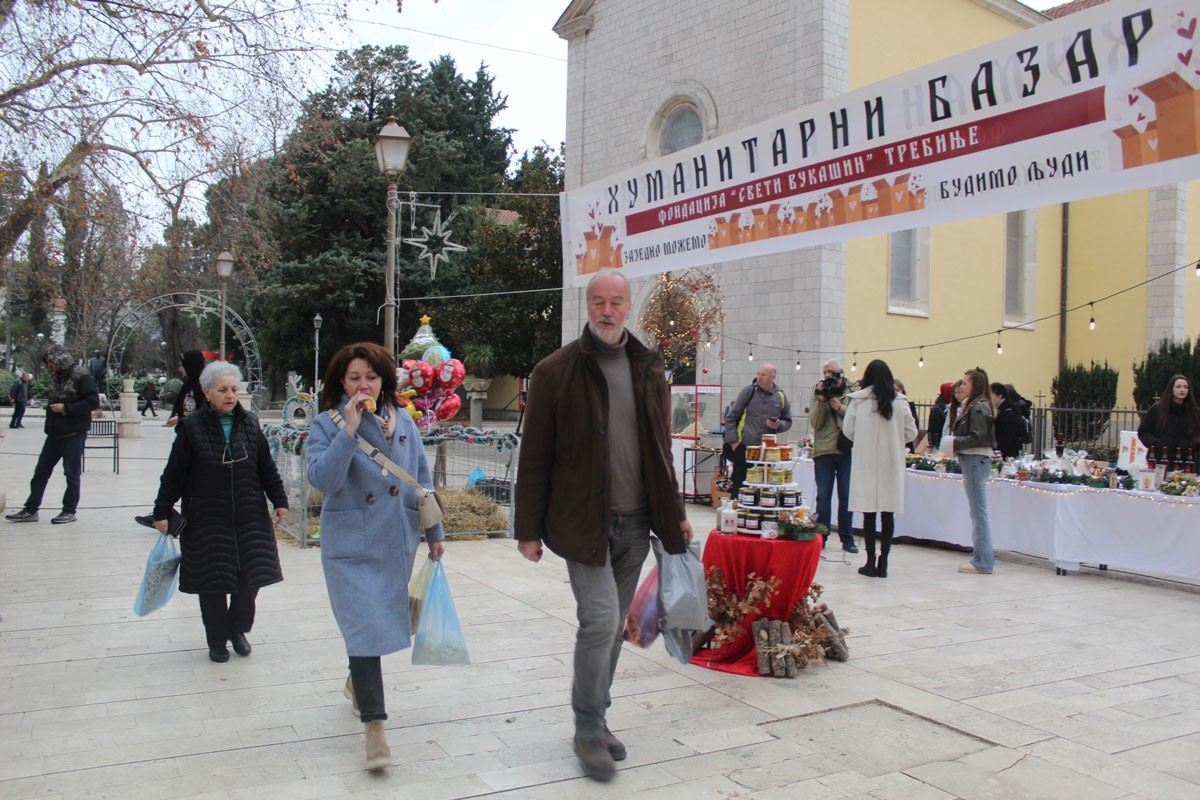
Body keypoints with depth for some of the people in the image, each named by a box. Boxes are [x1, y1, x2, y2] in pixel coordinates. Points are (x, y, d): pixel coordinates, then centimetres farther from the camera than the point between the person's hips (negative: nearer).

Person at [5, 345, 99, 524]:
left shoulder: (81, 376, -12)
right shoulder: (56, 376, 12)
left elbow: (93, 402, -18)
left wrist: (66, 408, -20)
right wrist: (52, 405, 7)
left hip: (74, 434, -8)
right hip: (55, 433, 8)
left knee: (72, 474, 2)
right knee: (41, 471, 10)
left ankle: (69, 511, 12)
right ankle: (30, 510, 18)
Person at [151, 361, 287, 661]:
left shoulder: (250, 424, 3)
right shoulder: (192, 428, -6)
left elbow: (267, 467, 8)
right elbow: (173, 474, -2)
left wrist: (279, 500, 4)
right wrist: (162, 512, -2)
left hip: (249, 516, 2)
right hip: (207, 519, -2)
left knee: (250, 575, 1)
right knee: (212, 581, 5)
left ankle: (238, 628, 26)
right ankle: (217, 640, 22)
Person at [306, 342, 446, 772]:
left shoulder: (403, 422, 5)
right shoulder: (327, 425, -4)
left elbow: (422, 480, 12)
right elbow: (322, 480, -19)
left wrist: (434, 532, 13)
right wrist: (349, 429, -24)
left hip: (398, 543, 4)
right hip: (352, 546, -4)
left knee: (386, 620, 17)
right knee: (365, 626, -9)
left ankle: (357, 681, 45)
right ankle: (374, 725, -1)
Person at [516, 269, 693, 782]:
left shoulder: (648, 370, 10)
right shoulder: (555, 371, -4)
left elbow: (661, 450, 17)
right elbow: (534, 457, -3)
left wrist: (675, 514, 15)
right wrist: (529, 529, -5)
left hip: (635, 523, 5)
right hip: (582, 521, -5)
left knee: (613, 626, 12)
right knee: (600, 620, -10)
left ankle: (596, 718, 28)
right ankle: (589, 729, 9)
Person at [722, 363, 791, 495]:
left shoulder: (781, 396, 8)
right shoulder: (749, 391, 1)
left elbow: (787, 421, 18)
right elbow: (730, 417, 2)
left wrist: (779, 425, -5)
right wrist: (733, 441, -4)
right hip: (743, 448, -2)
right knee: (739, 484, 1)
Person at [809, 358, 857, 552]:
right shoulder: (820, 392, 8)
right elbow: (814, 423, 0)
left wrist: (841, 408, -14)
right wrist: (821, 401, -10)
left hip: (847, 450, -1)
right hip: (824, 450, 1)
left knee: (846, 496, 5)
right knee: (823, 496, 3)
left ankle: (847, 538, 13)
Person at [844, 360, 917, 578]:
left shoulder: (858, 400, -6)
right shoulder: (900, 401, -3)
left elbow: (848, 430, -2)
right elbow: (911, 432, 1)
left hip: (866, 464, -1)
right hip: (892, 464, 1)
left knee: (869, 513, 4)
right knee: (888, 513, 7)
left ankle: (871, 562, 8)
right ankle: (883, 562, 10)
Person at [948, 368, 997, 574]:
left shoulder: (979, 407, -12)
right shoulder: (971, 406, 17)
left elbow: (978, 437, -19)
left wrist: (955, 443, -13)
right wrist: (955, 442, 2)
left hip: (976, 460, -10)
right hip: (972, 460, 10)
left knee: (979, 512, -6)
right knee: (977, 512, 13)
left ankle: (983, 562, -1)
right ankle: (983, 557, 19)